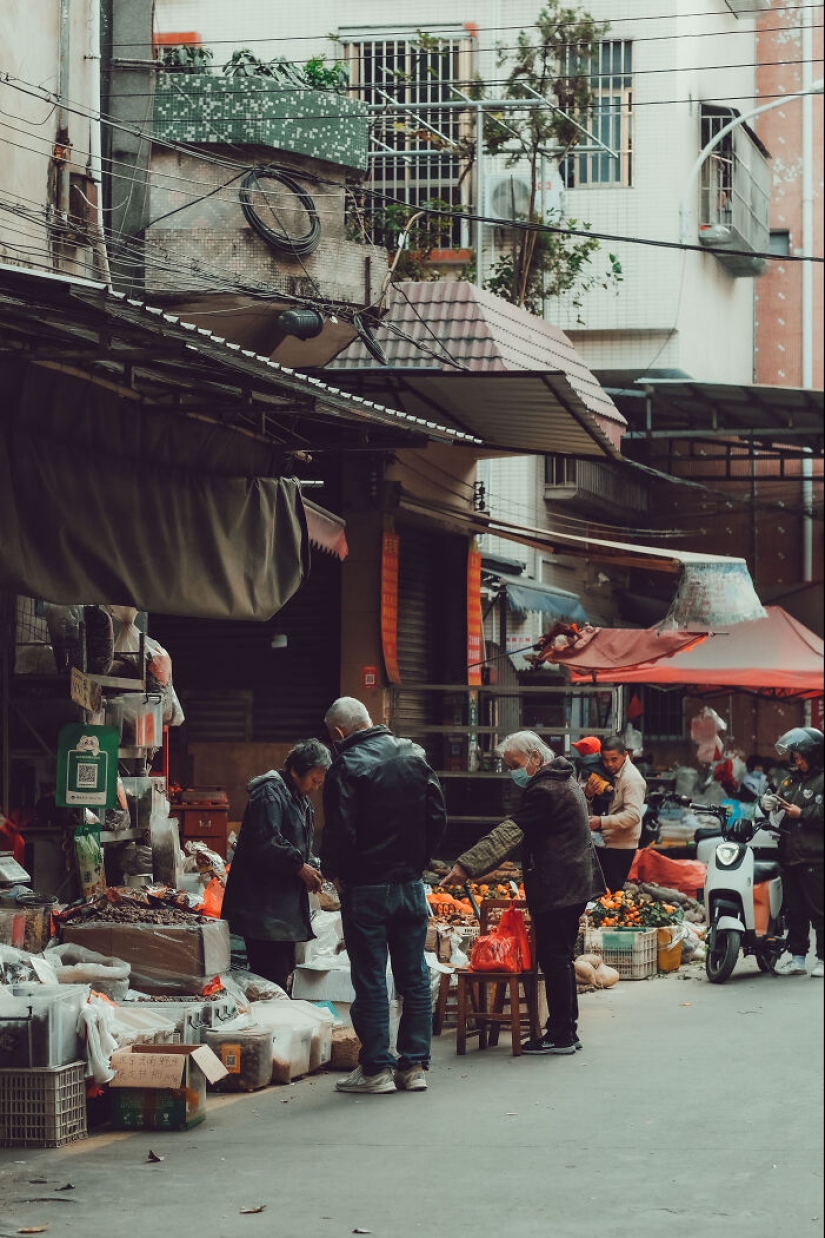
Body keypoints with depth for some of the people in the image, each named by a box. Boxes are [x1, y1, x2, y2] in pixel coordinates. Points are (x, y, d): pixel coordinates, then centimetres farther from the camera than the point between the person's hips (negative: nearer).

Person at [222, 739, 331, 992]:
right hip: (263, 905, -11)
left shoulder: (300, 800, 20)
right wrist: (301, 868, -16)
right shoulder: (270, 793, -12)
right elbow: (267, 843, -22)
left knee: (282, 971, 12)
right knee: (272, 976, -13)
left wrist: (312, 867, 7)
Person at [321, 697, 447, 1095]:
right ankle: (414, 1065, 12)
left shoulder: (348, 767, -14)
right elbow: (437, 816, 6)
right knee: (415, 977, 10)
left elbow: (340, 831, -17)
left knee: (370, 980, 0)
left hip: (366, 887, -5)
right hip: (411, 884, 5)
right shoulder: (413, 756, 4)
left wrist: (335, 873, -1)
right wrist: (419, 862, 13)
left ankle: (377, 1068, 2)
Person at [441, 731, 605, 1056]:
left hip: (555, 891, -11)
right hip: (575, 885, 11)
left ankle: (560, 1035, -2)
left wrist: (467, 866, -29)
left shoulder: (544, 791, -18)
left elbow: (508, 834, -25)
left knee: (554, 959, -5)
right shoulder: (564, 782, 16)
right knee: (561, 958, 15)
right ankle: (567, 1031, 20)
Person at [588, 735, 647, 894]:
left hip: (621, 847, -9)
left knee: (612, 889, -9)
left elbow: (633, 815, -26)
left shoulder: (632, 778, -16)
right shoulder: (611, 774, 11)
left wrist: (601, 821, -31)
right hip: (605, 844, 9)